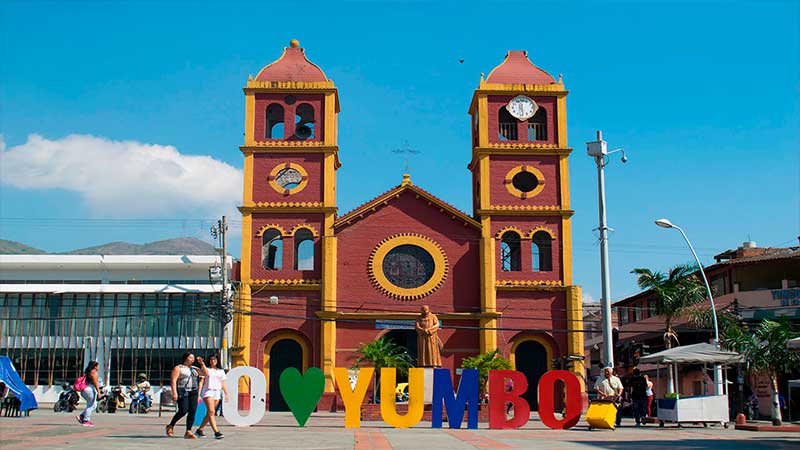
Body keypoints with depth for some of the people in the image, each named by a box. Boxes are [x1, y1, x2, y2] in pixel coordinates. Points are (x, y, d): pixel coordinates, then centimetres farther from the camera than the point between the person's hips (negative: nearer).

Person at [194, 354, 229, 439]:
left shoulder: (221, 371, 17)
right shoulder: (206, 369, 4)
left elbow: (223, 384, 17)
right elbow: (205, 372, -20)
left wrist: (226, 394, 12)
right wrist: (202, 364, -26)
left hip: (217, 392, 5)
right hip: (208, 391, -5)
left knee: (209, 413, 6)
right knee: (211, 412, -16)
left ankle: (199, 430, 18)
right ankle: (216, 432, -24)